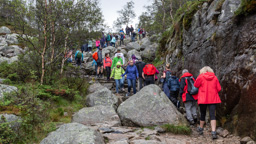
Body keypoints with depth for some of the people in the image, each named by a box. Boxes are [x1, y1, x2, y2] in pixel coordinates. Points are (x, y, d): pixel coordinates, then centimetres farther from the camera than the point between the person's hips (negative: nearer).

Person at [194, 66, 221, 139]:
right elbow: (219, 88, 6)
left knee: (203, 114, 15)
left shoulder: (201, 76, -3)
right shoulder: (214, 77, 5)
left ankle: (201, 128, 31)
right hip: (213, 99, 1)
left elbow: (196, 85, 4)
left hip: (203, 99, -1)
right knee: (212, 115, -3)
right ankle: (213, 132, -14)